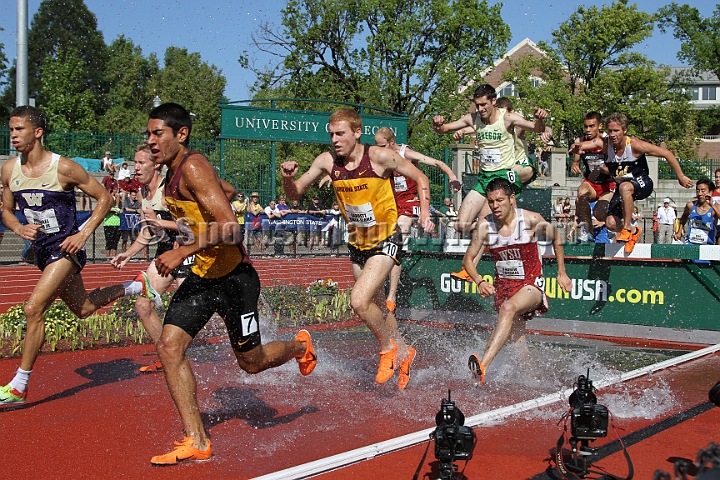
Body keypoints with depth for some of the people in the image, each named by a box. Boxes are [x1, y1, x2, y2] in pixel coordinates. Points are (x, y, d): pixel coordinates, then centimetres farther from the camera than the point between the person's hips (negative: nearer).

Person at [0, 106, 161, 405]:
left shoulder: (63, 168, -17)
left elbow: (105, 198, -9)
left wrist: (83, 234, -18)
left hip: (67, 248, -7)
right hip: (42, 249, 7)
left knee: (34, 309, -19)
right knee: (82, 309, 22)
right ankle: (136, 286, 45)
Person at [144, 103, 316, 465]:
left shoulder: (193, 168, -20)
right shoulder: (173, 174, 8)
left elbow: (229, 227, -28)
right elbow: (226, 189, 26)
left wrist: (182, 252, -31)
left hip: (234, 278, -8)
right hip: (202, 276, 8)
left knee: (250, 362, 7)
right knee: (169, 346, -8)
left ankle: (299, 347, 41)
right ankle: (196, 442, -4)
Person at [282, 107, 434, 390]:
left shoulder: (381, 157, -18)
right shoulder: (327, 161, -7)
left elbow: (420, 178, -5)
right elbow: (295, 194, -1)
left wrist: (424, 215, -15)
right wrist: (288, 178, -22)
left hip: (386, 241, -6)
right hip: (357, 243, 6)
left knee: (359, 301, -21)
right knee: (375, 307, 17)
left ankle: (388, 348, 5)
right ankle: (403, 352, 40)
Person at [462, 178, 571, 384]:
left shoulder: (531, 220, -13)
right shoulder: (485, 226, -9)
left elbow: (556, 239, 7)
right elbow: (468, 258, -1)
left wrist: (561, 273, 9)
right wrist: (480, 281, -19)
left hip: (531, 284, -5)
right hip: (503, 284, 5)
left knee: (508, 308, -33)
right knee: (516, 338, 10)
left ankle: (483, 366, -45)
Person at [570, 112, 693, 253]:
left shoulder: (635, 144, -23)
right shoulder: (604, 143, -15)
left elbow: (667, 154, -16)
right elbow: (582, 146, -31)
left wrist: (681, 177, -12)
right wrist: (577, 148, -56)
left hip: (642, 183, -4)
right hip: (622, 186, 4)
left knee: (625, 187, -39)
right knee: (611, 224, -8)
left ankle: (627, 228, -24)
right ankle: (633, 232, 26)